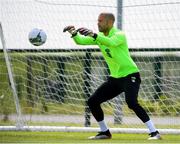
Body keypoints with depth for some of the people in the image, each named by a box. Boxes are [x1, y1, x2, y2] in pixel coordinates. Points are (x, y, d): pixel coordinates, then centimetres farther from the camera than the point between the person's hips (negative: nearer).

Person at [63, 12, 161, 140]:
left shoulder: (120, 35, -16)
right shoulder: (99, 36, 6)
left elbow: (111, 42, -39)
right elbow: (80, 41, -2)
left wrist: (93, 35, -53)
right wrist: (74, 33, -24)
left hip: (130, 75, -8)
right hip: (115, 78, 8)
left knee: (131, 102, -30)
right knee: (92, 101, 2)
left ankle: (154, 132, -26)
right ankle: (105, 132, 17)